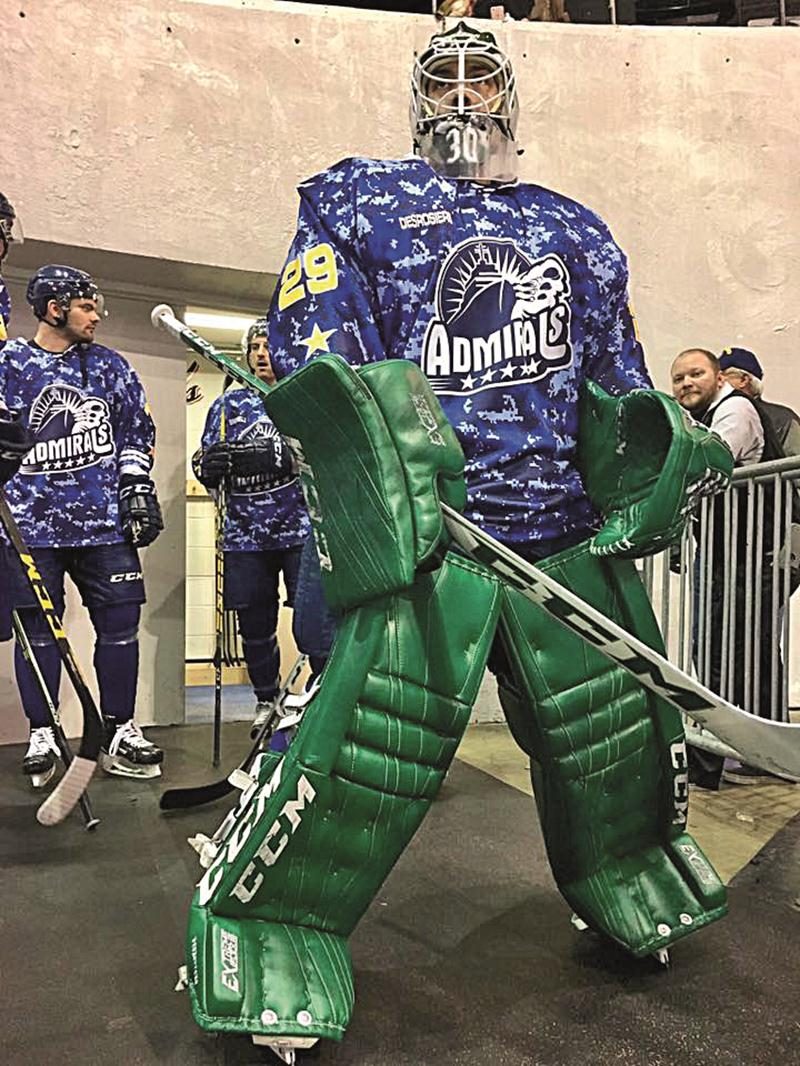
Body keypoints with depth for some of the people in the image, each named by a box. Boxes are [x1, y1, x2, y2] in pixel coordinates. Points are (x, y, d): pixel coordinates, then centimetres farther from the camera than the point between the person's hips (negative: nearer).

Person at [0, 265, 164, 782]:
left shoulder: (110, 364, 14)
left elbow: (137, 430, 15)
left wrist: (137, 486, 8)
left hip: (106, 520, 2)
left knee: (120, 624, 1)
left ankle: (120, 731, 14)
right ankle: (42, 735, 18)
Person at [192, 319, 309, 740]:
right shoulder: (229, 404, 15)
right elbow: (203, 463, 13)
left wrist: (278, 456, -21)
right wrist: (209, 465, -10)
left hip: (300, 528, -3)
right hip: (245, 534, 3)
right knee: (255, 625, 9)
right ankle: (266, 700, 28)